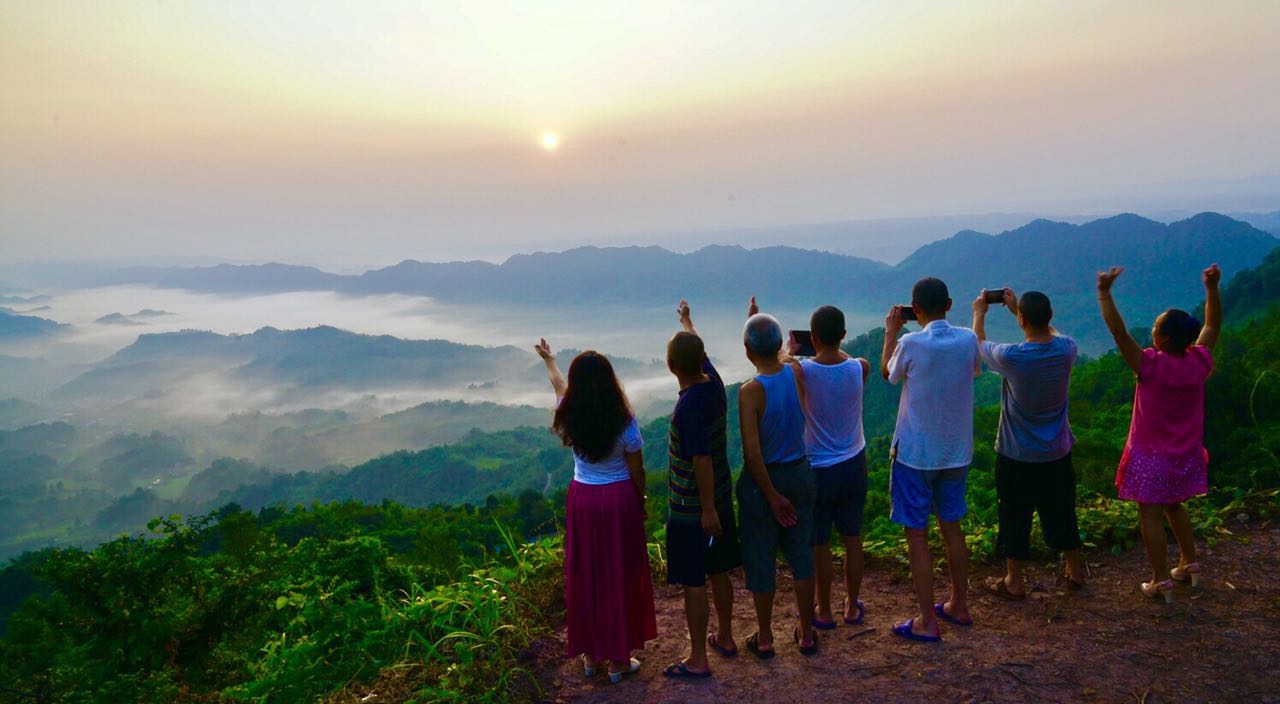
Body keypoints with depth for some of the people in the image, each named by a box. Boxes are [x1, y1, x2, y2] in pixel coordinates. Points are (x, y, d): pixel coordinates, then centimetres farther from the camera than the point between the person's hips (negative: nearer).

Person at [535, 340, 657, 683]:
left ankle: (590, 653, 29)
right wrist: (642, 502, 11)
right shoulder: (623, 421, -18)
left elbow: (559, 385, 15)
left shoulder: (570, 416, -8)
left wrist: (548, 359, 35)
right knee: (619, 578, 8)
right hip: (618, 500, -3)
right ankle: (618, 659, 19)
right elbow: (636, 471, -9)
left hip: (581, 499, 3)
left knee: (585, 576, 15)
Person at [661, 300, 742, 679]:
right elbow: (700, 352, 18)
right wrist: (686, 319, 35)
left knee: (693, 583, 3)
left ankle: (698, 660, 14)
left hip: (691, 508, -8)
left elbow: (702, 460, -26)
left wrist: (707, 510, -19)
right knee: (719, 573, 21)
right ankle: (724, 637, 37)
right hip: (719, 499, 8)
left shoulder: (689, 406, -27)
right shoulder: (713, 383, -3)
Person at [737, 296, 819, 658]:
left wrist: (772, 496, -14)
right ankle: (806, 633, 31)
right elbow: (777, 358, 18)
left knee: (761, 560, 11)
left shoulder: (750, 391, -22)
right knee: (801, 554, 18)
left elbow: (752, 452, -24)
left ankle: (764, 639, 26)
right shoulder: (796, 373, -8)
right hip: (799, 474, 5)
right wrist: (758, 322, 20)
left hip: (762, 479, -5)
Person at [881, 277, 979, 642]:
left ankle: (927, 622, 9)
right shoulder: (967, 339, -6)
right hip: (957, 451, 5)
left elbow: (887, 373, 2)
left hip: (915, 453, -5)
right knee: (952, 528, 19)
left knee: (917, 535, 4)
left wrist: (890, 333, 13)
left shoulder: (911, 344, -19)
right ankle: (959, 606, 33)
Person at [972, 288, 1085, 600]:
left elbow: (979, 345, -4)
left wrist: (979, 314, 13)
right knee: (1061, 514, 21)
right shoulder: (1067, 349, -13)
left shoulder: (1011, 357, -26)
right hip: (1057, 453, 4)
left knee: (1015, 517, 11)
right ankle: (1075, 572, 39)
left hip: (1016, 456, -4)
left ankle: (1014, 582, 23)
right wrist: (1018, 307, 17)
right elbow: (1049, 333, 13)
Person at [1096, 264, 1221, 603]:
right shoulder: (1200, 362, -8)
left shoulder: (1150, 365, -24)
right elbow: (1212, 325, 8)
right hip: (1186, 455, 6)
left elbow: (1118, 331, -28)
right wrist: (1212, 288, 9)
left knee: (1150, 516, 4)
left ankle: (1160, 582, 11)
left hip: (1151, 457, -6)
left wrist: (1104, 292, -28)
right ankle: (1189, 564, 37)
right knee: (1174, 508, 26)